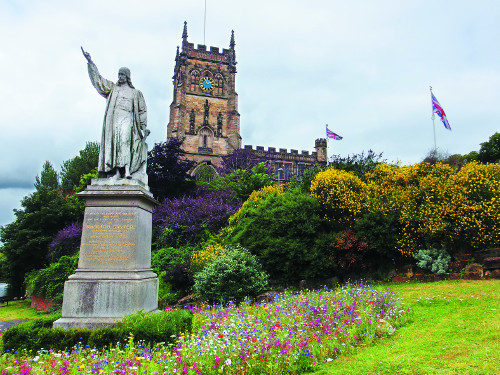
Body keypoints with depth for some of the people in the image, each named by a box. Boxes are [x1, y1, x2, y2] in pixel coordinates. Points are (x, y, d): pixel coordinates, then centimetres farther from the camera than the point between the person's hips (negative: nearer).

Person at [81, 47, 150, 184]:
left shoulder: (135, 93, 18)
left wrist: (143, 127, 3)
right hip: (113, 120, 3)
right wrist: (90, 62, 15)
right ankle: (115, 173, -17)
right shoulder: (112, 88, 25)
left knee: (125, 141, -24)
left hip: (127, 119, -3)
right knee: (113, 144, -11)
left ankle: (127, 171, -36)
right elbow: (98, 79, 21)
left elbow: (142, 111, 14)